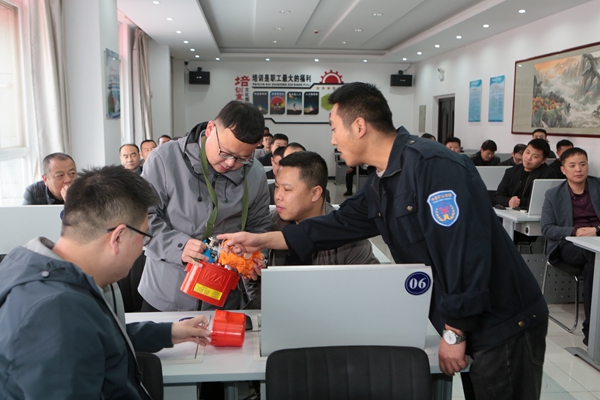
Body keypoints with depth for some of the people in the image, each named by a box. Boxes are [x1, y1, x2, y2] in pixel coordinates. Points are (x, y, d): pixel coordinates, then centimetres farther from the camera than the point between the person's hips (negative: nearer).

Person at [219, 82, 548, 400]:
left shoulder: (436, 167, -24)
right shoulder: (381, 184, 6)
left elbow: (465, 253, -28)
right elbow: (340, 225, 12)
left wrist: (454, 332, -21)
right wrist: (261, 240, 13)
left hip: (505, 322, -8)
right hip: (470, 324, 8)